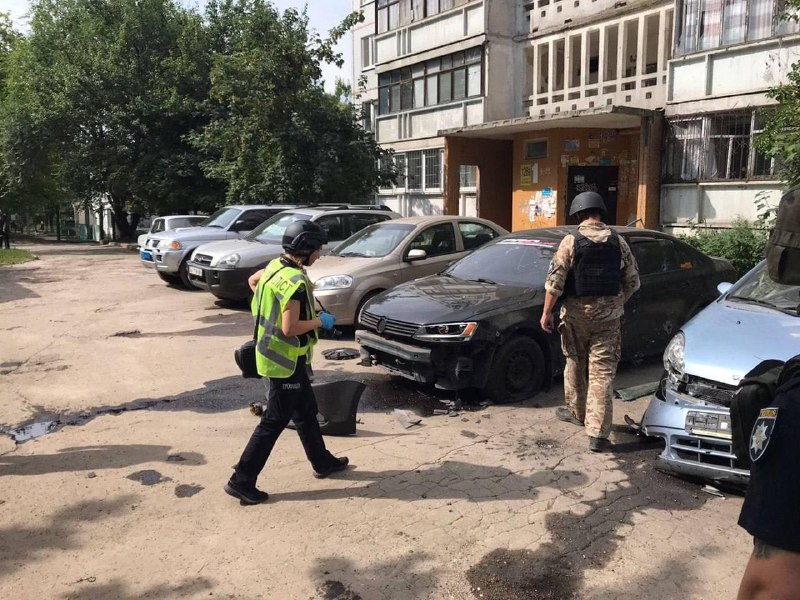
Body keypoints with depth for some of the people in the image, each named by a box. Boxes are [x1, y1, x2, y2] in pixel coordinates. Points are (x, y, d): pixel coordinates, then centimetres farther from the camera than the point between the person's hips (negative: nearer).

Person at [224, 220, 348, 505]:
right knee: (275, 421, -1)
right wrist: (320, 321, -14)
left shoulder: (276, 266, 3)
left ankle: (322, 461, 36)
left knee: (306, 411, 21)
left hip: (278, 355, 10)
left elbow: (252, 280, 23)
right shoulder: (295, 281, -25)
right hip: (284, 361, -10)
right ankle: (242, 480, 6)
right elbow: (290, 329, -28)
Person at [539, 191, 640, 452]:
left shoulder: (571, 241, -7)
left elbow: (555, 281, -11)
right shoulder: (618, 241, 2)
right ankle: (598, 433, -3)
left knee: (575, 364, 20)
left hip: (577, 313, -1)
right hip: (609, 315, 2)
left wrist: (546, 312, -3)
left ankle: (576, 411, 36)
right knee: (603, 372, 1)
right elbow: (632, 281, 8)